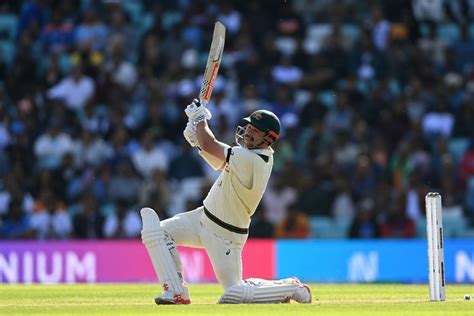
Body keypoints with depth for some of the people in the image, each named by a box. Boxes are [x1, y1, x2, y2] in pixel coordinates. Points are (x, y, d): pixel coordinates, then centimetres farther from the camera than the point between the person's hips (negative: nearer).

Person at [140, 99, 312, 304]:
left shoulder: (251, 160, -29)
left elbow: (209, 145, -26)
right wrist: (197, 140, 0)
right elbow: (220, 162, 14)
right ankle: (177, 293, 0)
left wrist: (200, 118, -9)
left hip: (225, 235, -10)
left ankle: (293, 289, 14)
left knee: (235, 294, -6)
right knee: (155, 231, -4)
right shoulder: (260, 153, 1)